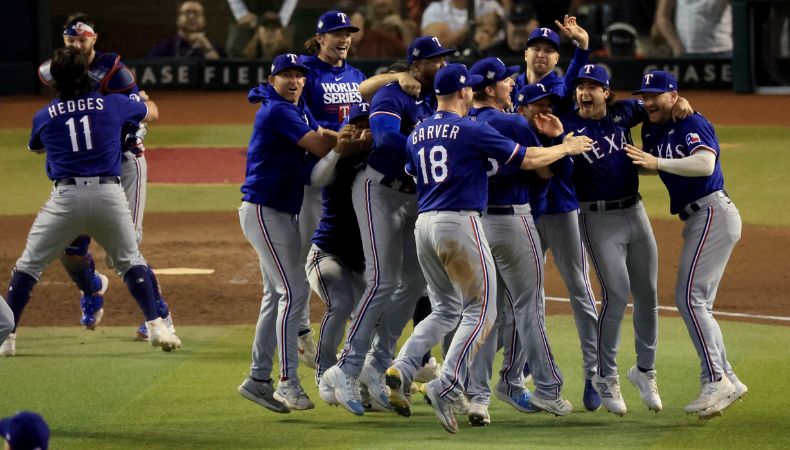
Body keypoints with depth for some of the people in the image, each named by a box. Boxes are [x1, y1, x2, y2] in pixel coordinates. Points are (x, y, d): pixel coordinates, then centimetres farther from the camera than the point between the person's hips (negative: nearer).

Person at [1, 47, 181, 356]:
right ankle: (155, 326, 7)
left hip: (66, 196, -1)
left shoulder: (44, 116, 7)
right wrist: (143, 98, 51)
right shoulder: (113, 105, 7)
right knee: (130, 261, 18)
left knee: (29, 264, 10)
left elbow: (35, 148, 30)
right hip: (109, 194, 1)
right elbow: (151, 113, 28)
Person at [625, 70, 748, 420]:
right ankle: (726, 381, 15)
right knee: (696, 304, 11)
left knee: (690, 298, -16)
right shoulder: (653, 131, 16)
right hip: (697, 219, 10)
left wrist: (658, 162, -28)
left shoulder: (692, 123, -11)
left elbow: (705, 164, -26)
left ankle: (716, 383, -20)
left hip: (712, 213, -10)